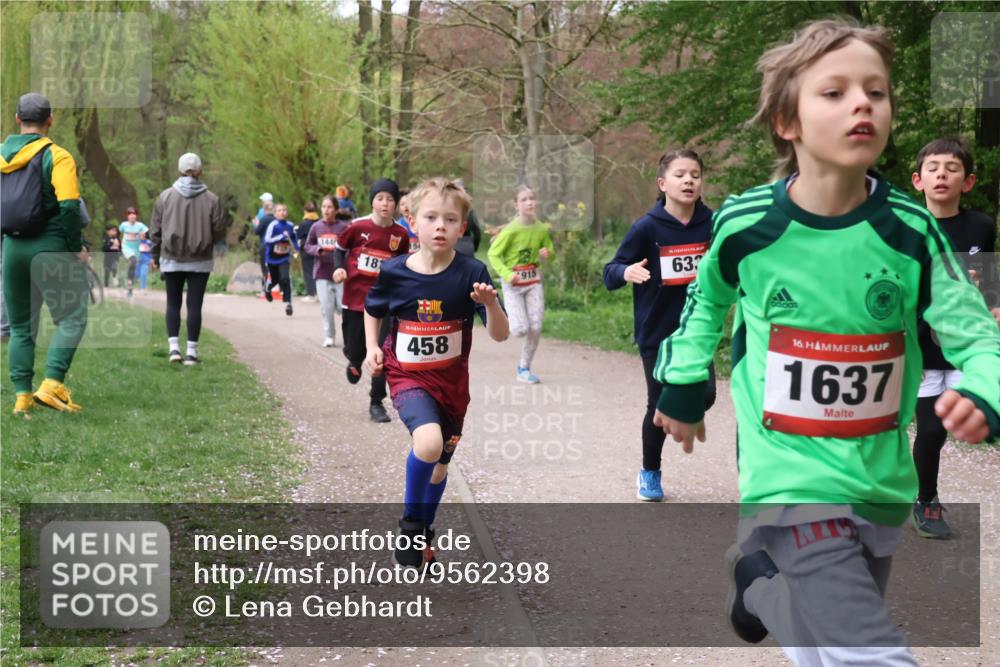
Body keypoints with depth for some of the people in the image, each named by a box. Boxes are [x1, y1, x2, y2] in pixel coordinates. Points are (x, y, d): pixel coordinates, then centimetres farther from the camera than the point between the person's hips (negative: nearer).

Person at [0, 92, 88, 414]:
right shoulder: (56, 156, -8)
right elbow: (70, 206, -18)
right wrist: (76, 247, -8)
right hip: (50, 249, -5)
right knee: (71, 318, 4)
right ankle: (52, 384, -10)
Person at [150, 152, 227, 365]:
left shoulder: (165, 196, -3)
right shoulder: (211, 199, -7)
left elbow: (156, 230, 1)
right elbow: (220, 231, -4)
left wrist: (155, 256, 12)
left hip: (172, 259, 1)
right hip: (200, 261, -1)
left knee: (173, 303, 11)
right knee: (194, 305, 3)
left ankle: (174, 347, 1)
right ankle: (192, 352, 3)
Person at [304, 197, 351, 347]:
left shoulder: (344, 227, -7)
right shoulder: (316, 227, 2)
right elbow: (307, 246, 10)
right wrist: (317, 250, -9)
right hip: (322, 273, 2)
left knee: (342, 306, 0)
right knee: (326, 307, 4)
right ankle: (329, 336, 18)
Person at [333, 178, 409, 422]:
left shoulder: (400, 234, -2)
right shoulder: (357, 227, -7)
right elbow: (340, 248, 8)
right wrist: (339, 268, -9)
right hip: (354, 298, 0)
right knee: (355, 350, 7)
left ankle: (377, 403, 8)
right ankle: (355, 362, 46)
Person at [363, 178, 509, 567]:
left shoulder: (471, 274, -13)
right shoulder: (393, 273, -12)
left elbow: (500, 335, -15)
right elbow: (372, 311, 11)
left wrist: (490, 303, -33)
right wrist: (372, 347, -4)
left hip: (452, 381, 2)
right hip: (407, 377, -2)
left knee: (439, 465, 18)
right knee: (429, 442, -30)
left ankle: (423, 533, 45)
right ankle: (410, 523, -6)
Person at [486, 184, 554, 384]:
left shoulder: (542, 229, -2)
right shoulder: (511, 230, -15)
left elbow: (550, 251, 15)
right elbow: (493, 254, -9)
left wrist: (547, 254, -9)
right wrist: (507, 274, -21)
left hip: (534, 280, 4)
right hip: (513, 282, -4)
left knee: (536, 328, -2)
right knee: (521, 329, -12)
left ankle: (524, 368, 14)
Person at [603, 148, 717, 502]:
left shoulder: (712, 224, -4)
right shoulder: (647, 227, -12)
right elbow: (610, 273, -11)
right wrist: (627, 272, -32)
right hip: (657, 332, -2)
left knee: (704, 396, -14)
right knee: (660, 406, 6)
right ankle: (650, 474, 30)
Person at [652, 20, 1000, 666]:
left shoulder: (912, 230, -8)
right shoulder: (745, 224, -10)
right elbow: (707, 300, 12)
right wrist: (683, 387, 14)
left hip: (882, 486, 3)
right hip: (792, 484, -3)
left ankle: (758, 578, 49)